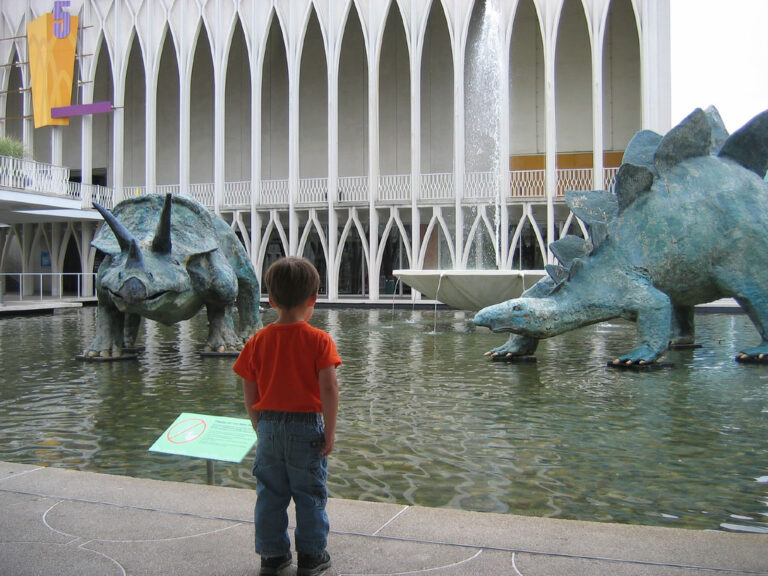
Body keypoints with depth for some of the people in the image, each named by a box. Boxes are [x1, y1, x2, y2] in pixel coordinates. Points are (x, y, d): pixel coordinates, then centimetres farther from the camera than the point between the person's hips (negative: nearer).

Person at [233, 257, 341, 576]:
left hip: (269, 426, 3)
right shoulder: (319, 340, -11)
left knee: (270, 493, 15)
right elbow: (328, 388, -16)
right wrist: (330, 430, -8)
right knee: (309, 494, 11)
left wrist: (260, 428, 15)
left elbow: (249, 393, 3)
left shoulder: (258, 340, -1)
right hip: (306, 427, -3)